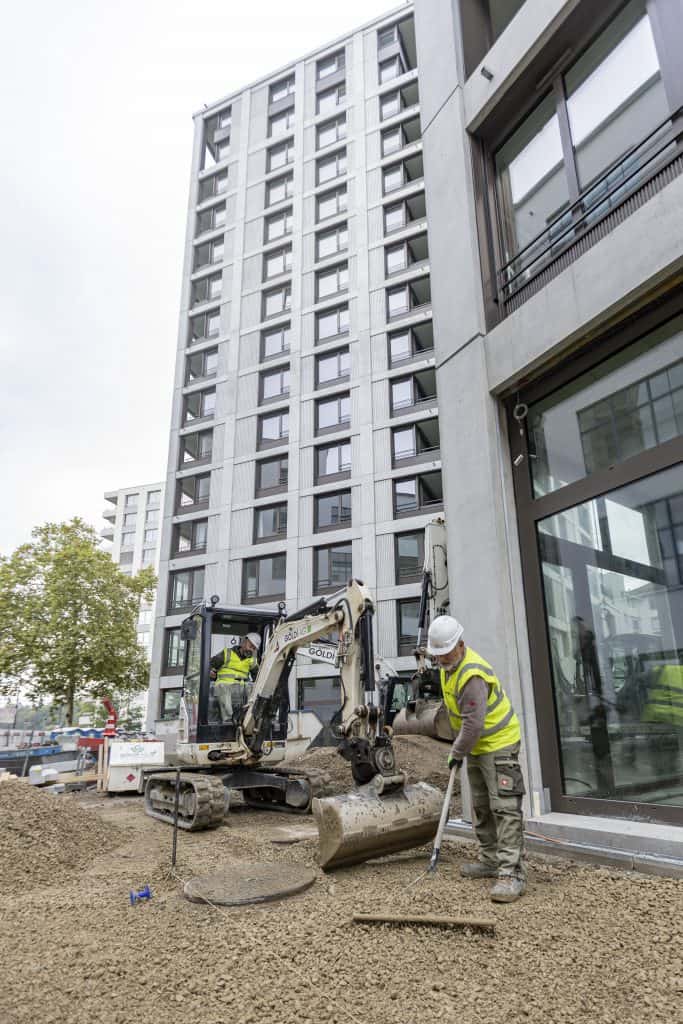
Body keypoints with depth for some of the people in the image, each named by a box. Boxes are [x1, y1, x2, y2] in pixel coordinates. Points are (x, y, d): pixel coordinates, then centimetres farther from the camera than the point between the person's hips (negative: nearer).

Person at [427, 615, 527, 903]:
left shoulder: (472, 675, -31)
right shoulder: (450, 665, 2)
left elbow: (473, 723, -31)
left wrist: (457, 753, -17)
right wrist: (460, 746, 19)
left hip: (498, 743, -10)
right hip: (477, 746, 10)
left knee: (505, 808, -11)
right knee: (481, 807, 17)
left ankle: (512, 873, -9)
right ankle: (491, 860, 29)